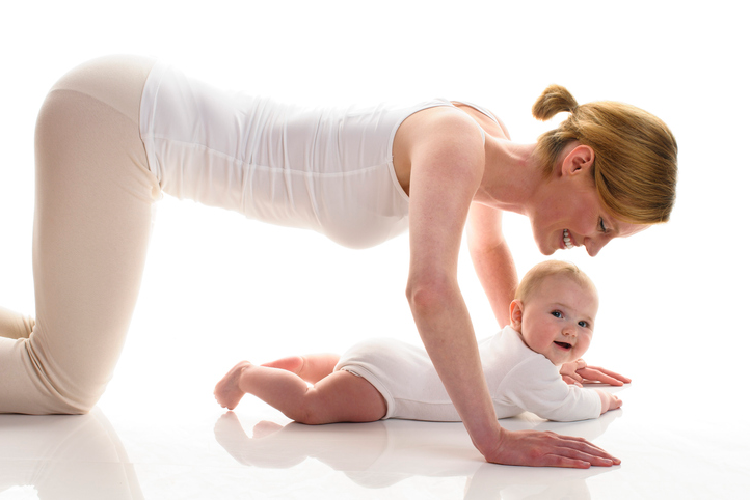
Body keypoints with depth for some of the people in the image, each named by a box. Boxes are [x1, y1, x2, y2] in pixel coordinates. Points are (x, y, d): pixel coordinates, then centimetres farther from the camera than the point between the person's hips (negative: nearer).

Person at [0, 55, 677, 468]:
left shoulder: (490, 139, 1)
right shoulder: (455, 138, -25)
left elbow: (487, 244, 20)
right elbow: (430, 288, -39)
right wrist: (492, 437, -34)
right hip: (114, 116, -8)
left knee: (72, 355, 18)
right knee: (65, 388, -8)